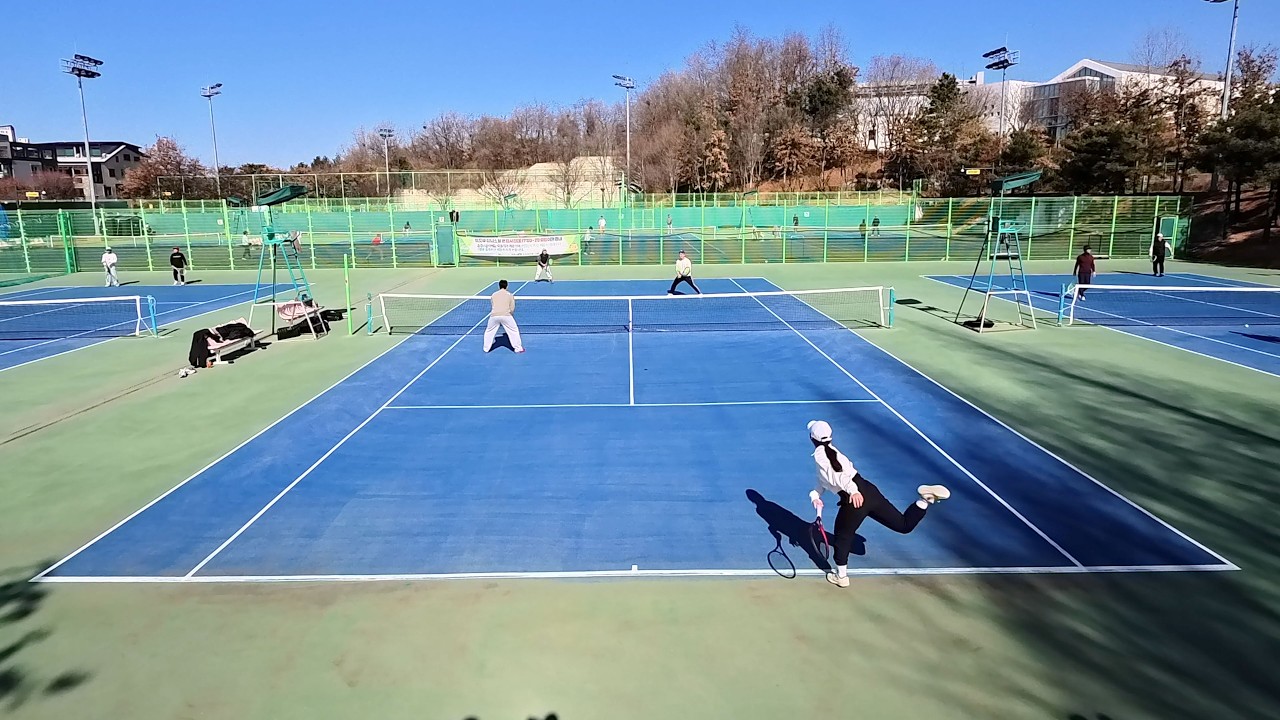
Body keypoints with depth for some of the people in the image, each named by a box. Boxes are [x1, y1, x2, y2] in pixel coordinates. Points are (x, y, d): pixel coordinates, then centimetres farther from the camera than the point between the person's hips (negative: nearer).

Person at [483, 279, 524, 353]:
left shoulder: (493, 295, 18)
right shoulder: (510, 295, 11)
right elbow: (512, 308, 8)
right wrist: (511, 315, 26)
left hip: (494, 315, 2)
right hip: (506, 315, -2)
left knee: (489, 332, 22)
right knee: (514, 331, 13)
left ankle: (486, 348, 27)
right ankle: (518, 348, 12)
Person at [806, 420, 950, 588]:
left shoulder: (820, 454, -6)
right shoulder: (830, 450, 21)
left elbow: (835, 474, -23)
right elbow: (824, 481, 23)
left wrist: (851, 490, -33)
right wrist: (815, 495, 7)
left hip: (855, 499, -8)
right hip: (869, 491, 8)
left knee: (842, 538, 14)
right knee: (904, 525, 12)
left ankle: (841, 576, 27)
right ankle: (925, 500, -7)